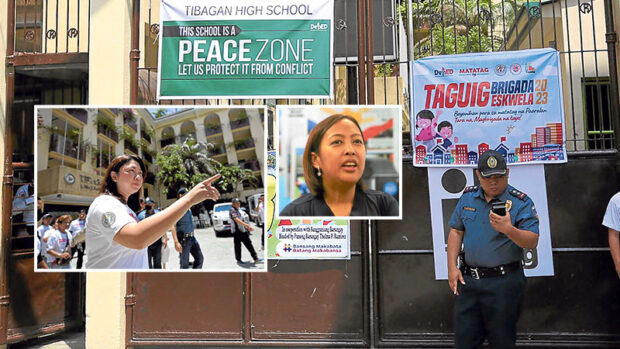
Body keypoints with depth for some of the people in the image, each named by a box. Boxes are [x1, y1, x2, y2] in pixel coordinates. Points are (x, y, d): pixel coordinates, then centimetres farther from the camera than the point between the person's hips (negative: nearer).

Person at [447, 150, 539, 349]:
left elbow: (532, 242, -14)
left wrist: (509, 230, -34)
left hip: (503, 282, -4)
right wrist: (452, 267, 4)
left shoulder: (520, 202, -7)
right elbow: (456, 231, 11)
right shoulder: (468, 197, 7)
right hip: (468, 279, 4)